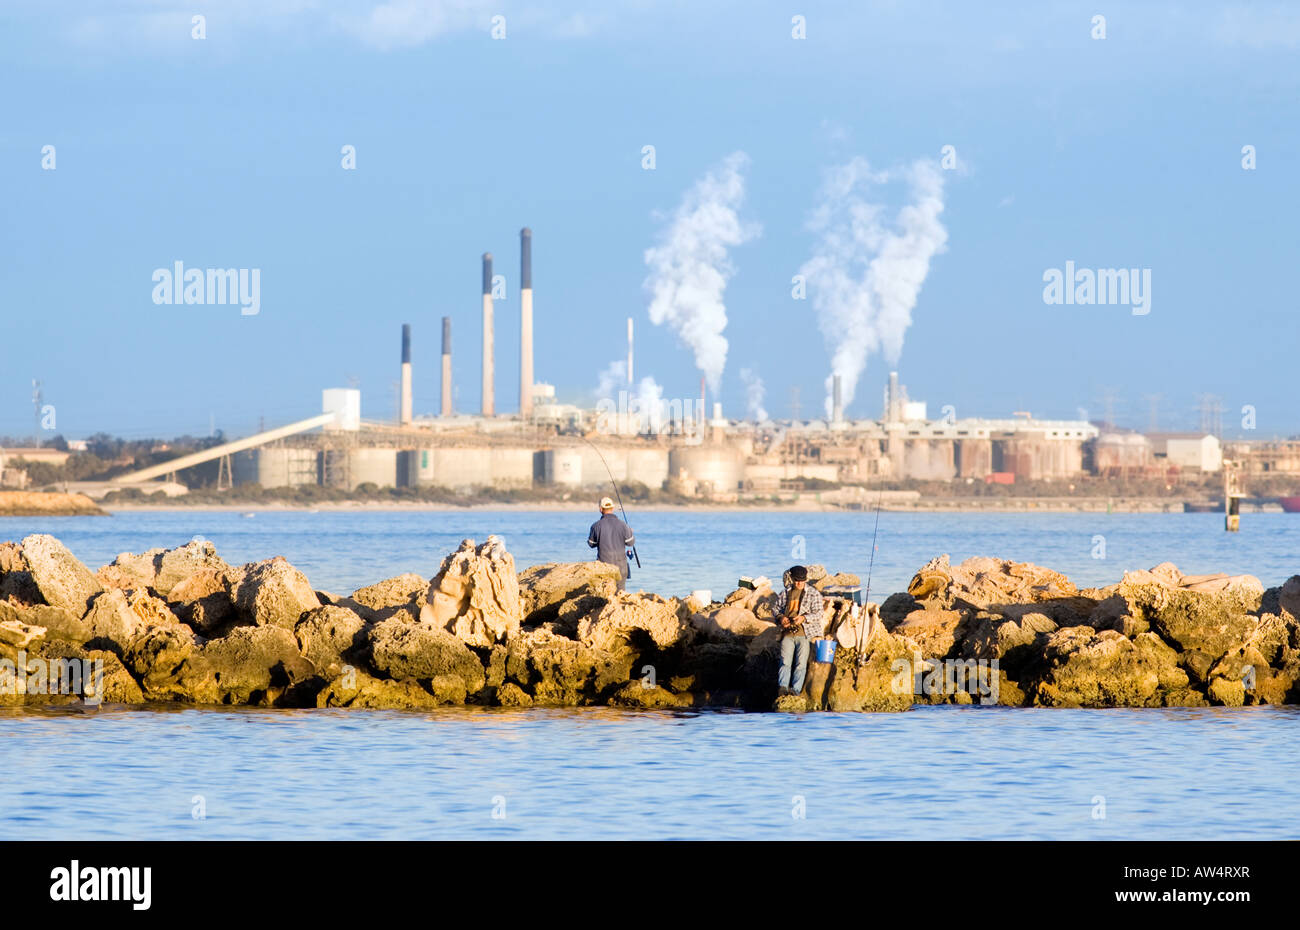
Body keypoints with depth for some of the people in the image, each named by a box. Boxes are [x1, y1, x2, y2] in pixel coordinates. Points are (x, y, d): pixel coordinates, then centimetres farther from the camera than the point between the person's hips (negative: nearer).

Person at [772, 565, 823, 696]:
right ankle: (783, 686, -20)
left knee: (801, 663, -13)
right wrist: (780, 617, -2)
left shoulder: (813, 594, 4)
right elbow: (776, 608, 21)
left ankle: (796, 689, -20)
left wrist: (803, 618, -18)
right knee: (785, 662, -11)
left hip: (805, 634, -3)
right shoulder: (784, 594, 15)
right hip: (788, 634, 3)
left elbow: (818, 613, -2)